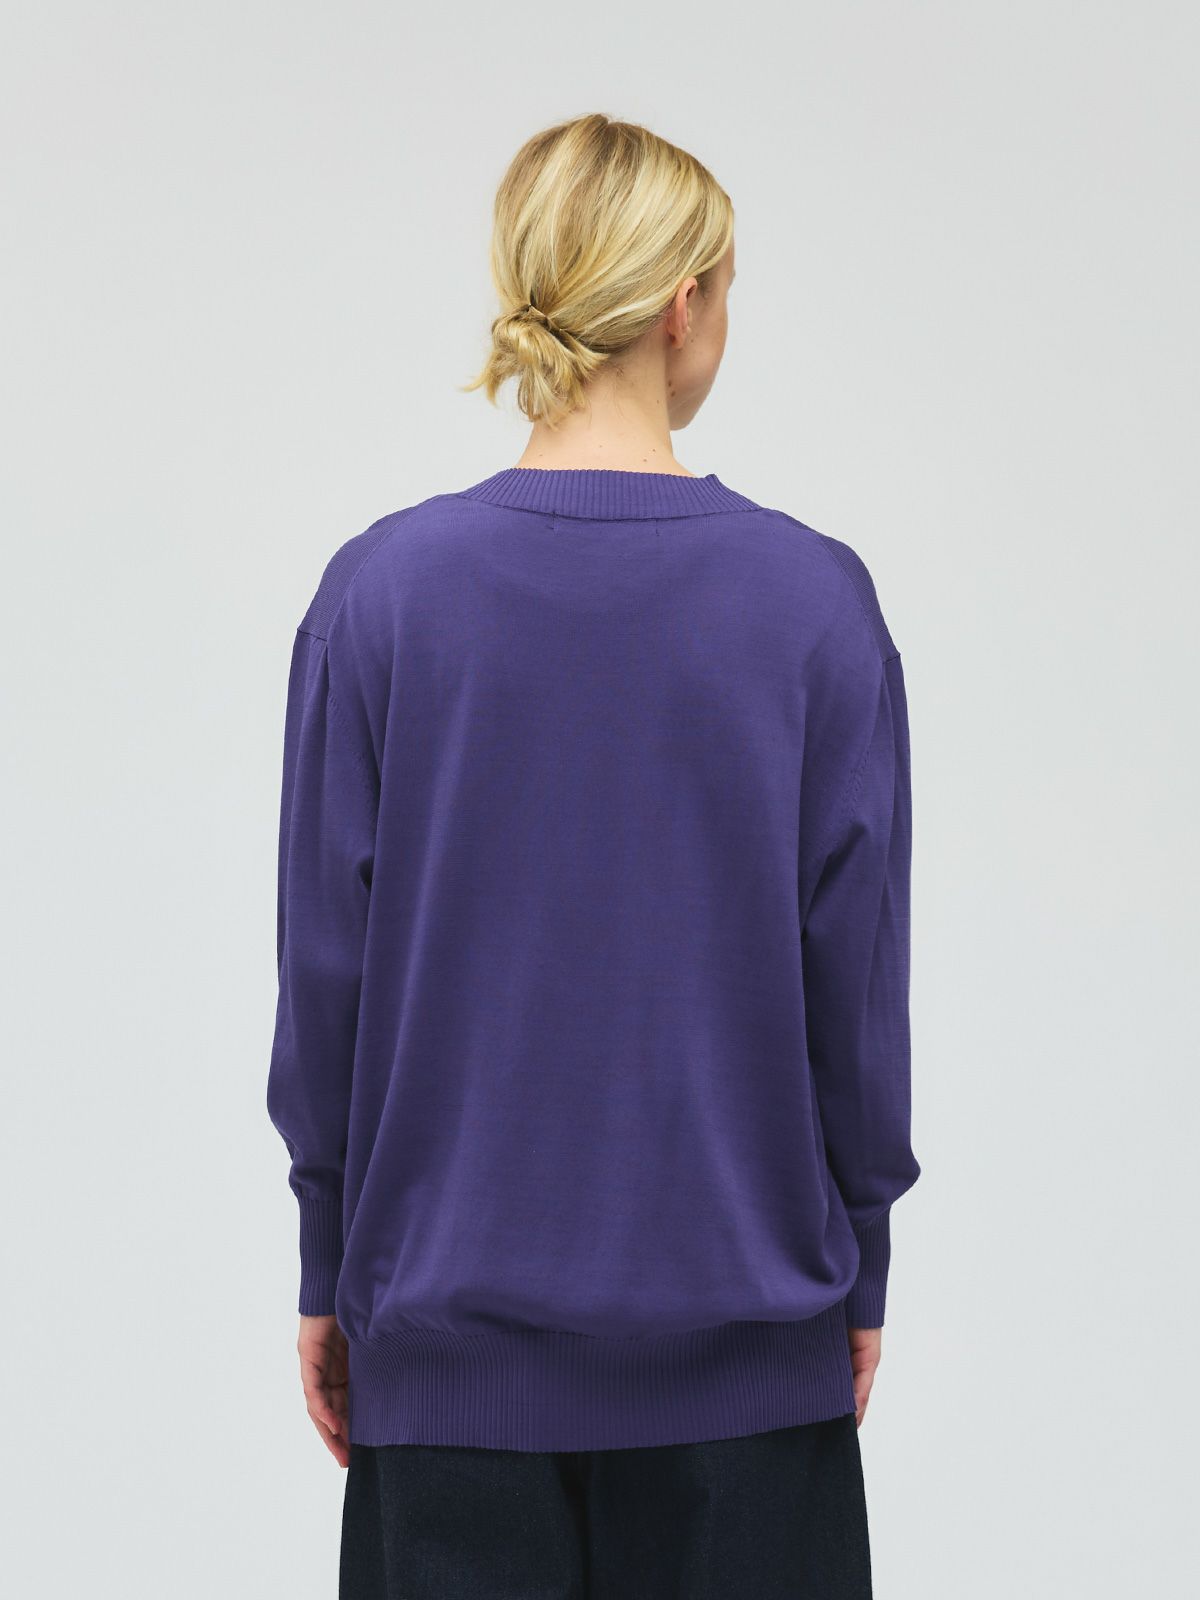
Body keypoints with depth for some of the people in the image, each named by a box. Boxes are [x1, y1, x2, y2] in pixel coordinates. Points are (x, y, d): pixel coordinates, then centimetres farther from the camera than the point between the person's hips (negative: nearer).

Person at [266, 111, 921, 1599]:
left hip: (457, 1321, 1)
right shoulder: (812, 598, -9)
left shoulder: (379, 594, -8)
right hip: (739, 1317, 0)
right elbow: (856, 969, -5)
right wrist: (859, 1264, 7)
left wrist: (330, 1270, 7)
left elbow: (326, 967, -4)